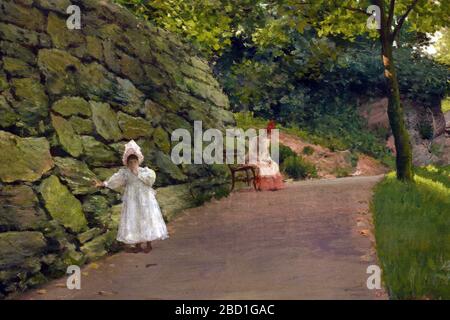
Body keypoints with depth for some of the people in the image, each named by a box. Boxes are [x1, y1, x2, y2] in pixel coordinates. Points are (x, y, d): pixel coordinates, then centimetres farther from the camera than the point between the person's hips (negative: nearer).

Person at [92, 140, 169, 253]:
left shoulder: (145, 170, 1)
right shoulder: (124, 172, 1)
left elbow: (150, 178, -16)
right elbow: (114, 180, -8)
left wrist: (138, 173, -14)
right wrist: (103, 184, -22)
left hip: (145, 199, -1)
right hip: (131, 200, 1)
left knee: (147, 219, 1)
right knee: (133, 221, 3)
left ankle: (148, 245, 11)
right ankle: (138, 245, 13)